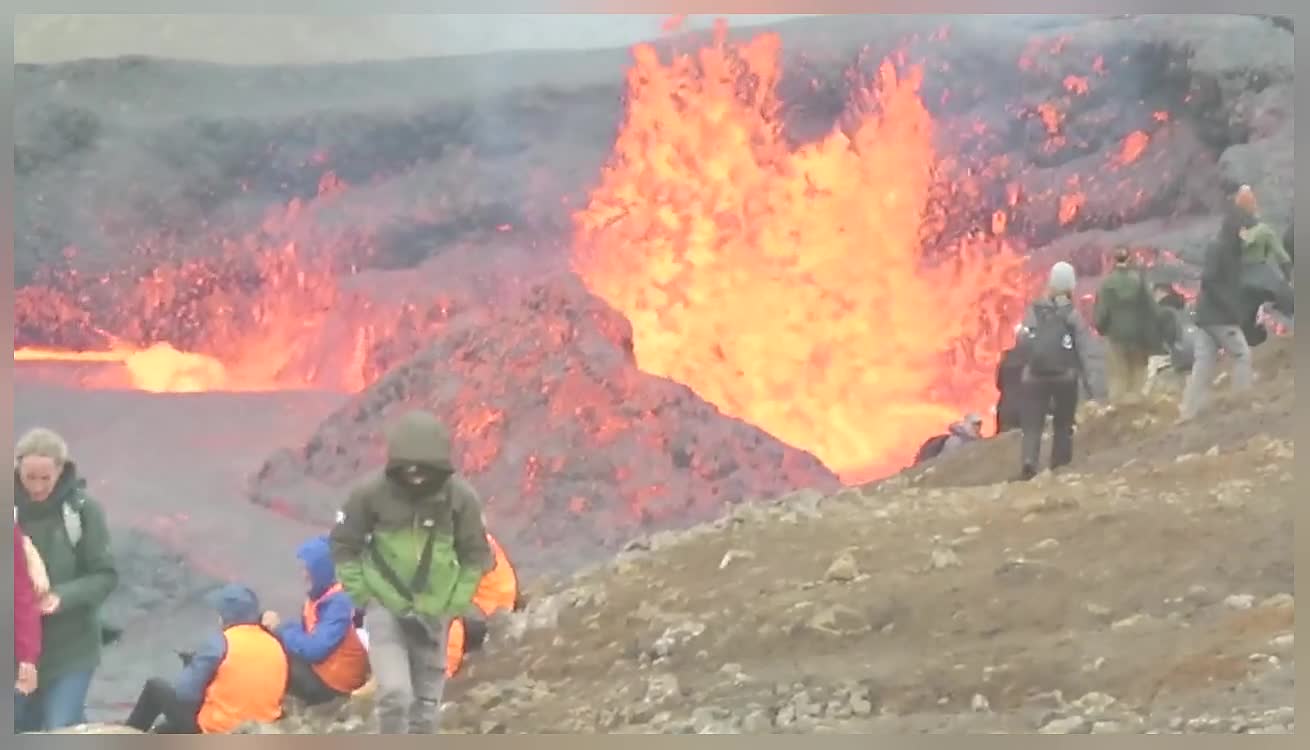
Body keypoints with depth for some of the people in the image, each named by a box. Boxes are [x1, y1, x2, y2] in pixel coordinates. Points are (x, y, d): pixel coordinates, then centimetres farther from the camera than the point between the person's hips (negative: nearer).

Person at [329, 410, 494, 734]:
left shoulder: (460, 496, -11)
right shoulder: (372, 492, -16)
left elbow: (475, 555, 3)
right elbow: (344, 545, -1)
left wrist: (455, 604, -2)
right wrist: (360, 594, -5)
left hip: (433, 614, 2)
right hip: (386, 609, -2)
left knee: (426, 707, 9)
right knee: (395, 694, -19)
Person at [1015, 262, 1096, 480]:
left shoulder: (1033, 311, 0)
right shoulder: (1073, 315, -5)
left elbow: (1023, 342, -1)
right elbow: (1084, 350, -7)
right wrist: (1087, 380, 0)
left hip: (1035, 377, 1)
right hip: (1065, 377, -1)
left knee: (1032, 424, 1)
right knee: (1063, 425, 13)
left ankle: (1029, 461, -22)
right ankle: (1059, 468, 11)